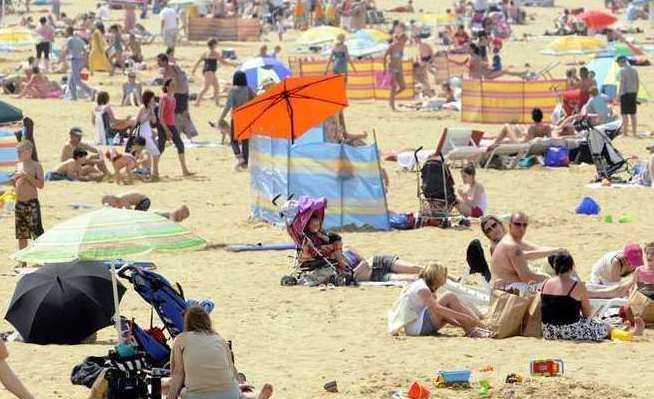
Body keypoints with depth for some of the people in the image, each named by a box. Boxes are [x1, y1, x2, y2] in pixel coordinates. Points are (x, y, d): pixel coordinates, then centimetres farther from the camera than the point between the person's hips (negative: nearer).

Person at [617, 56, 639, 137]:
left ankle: (625, 132, -4)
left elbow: (622, 83, -16)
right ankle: (634, 132, 13)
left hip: (625, 93, -6)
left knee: (624, 114, -2)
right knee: (633, 114, 11)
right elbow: (638, 83, 13)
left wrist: (619, 94, -14)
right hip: (633, 93, 6)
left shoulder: (622, 70, -10)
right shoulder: (634, 70, 10)